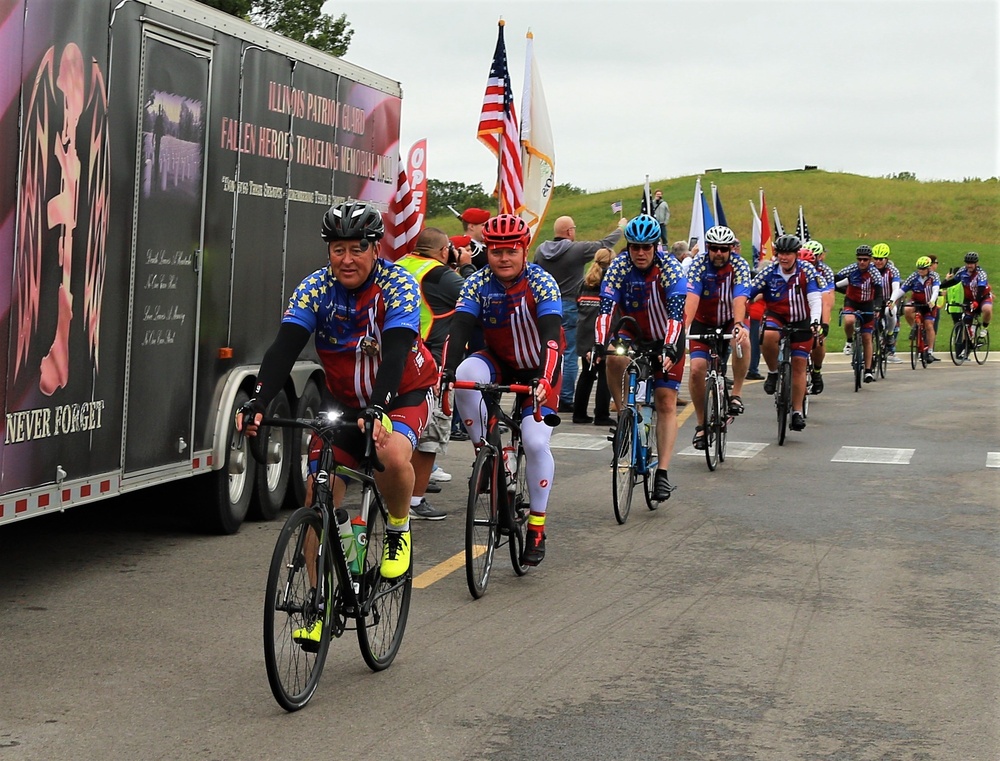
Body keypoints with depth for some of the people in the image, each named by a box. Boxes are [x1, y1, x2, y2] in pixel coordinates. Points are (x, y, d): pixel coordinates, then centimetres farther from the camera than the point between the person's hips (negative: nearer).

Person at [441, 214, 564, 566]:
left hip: (538, 369, -2)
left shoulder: (541, 282, -21)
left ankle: (537, 528, -4)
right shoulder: (478, 283, -14)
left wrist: (544, 379, -49)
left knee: (536, 442, -18)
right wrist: (448, 370, -42)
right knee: (466, 372, -32)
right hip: (499, 363, 3)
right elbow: (460, 327, -24)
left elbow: (551, 336, -32)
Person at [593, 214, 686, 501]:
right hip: (634, 333, 2)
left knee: (666, 401, -9)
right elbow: (606, 308, -26)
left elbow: (676, 314, -31)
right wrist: (599, 343, -41)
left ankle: (663, 472, -10)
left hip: (666, 337, -2)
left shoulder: (670, 268, -23)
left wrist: (669, 348, -46)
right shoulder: (619, 266, -18)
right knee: (614, 358, -32)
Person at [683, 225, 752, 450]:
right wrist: (683, 326, -49)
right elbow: (692, 298, -33)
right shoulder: (698, 265, -19)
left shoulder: (740, 265, -19)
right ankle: (701, 424, 1)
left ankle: (736, 394, -18)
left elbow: (739, 299, -33)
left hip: (730, 320, -1)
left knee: (743, 340, -35)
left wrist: (738, 326, -51)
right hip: (703, 322, 1)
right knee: (697, 369, -16)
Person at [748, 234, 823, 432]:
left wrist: (815, 321, -42)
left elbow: (815, 299, -25)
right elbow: (747, 295, -16)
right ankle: (773, 372, -8)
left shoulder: (807, 271, -16)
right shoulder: (769, 272, -14)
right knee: (768, 336, -35)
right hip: (776, 316, 0)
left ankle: (798, 411, 8)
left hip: (801, 321, 0)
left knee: (799, 363, -3)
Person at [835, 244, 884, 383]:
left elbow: (878, 294, -25)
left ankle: (868, 370, 7)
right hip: (851, 302, 0)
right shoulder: (851, 269, -17)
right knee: (849, 321, -34)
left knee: (867, 338, 0)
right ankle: (849, 341, -2)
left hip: (867, 305, 0)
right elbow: (833, 282, -15)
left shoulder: (874, 273, -18)